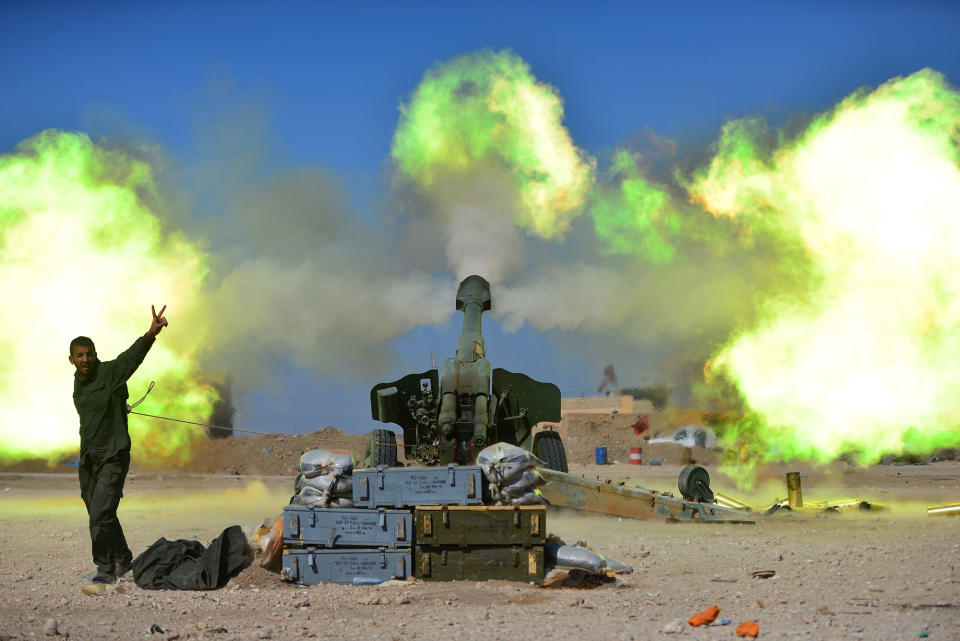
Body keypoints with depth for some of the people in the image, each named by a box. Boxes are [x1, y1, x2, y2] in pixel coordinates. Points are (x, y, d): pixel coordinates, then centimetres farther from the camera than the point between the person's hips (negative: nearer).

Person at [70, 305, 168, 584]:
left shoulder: (110, 372, -15)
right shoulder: (79, 380, 7)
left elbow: (132, 356, -35)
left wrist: (150, 335, -53)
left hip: (113, 456, -8)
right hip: (88, 458, 8)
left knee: (100, 513, -15)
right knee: (100, 514, 16)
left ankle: (106, 568, -2)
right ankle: (122, 558, 34)